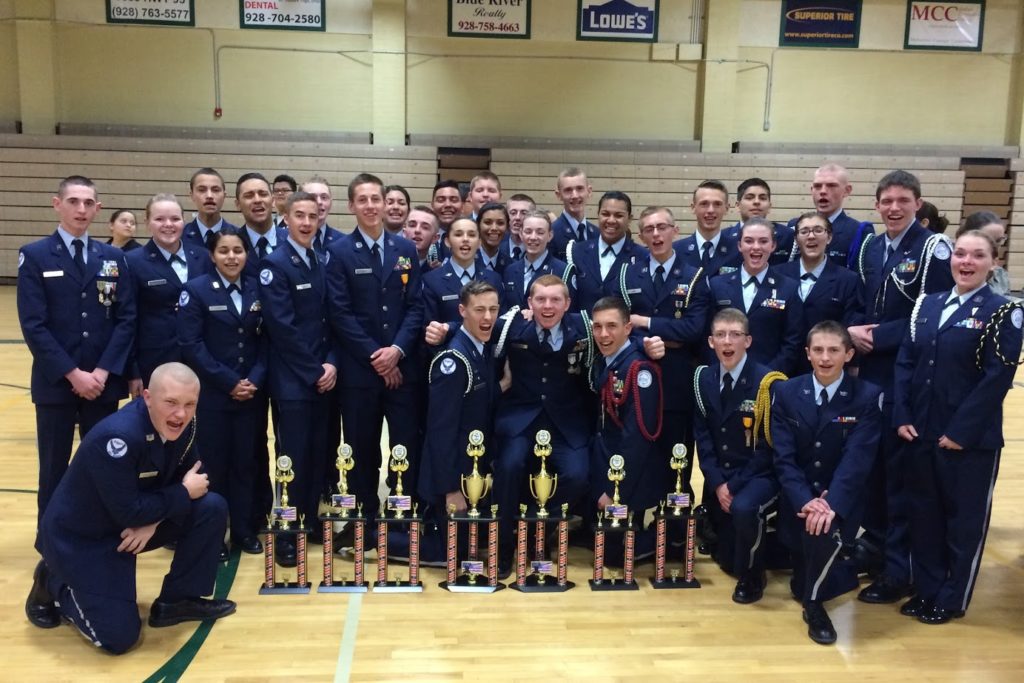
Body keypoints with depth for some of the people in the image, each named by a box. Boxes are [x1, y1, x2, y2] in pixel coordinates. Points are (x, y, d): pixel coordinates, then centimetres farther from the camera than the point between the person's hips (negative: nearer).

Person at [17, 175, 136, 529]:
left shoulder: (113, 257, 7)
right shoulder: (34, 256, -1)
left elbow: (127, 318, 2)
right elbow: (33, 326, -8)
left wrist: (103, 371, -9)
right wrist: (73, 374, -14)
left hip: (104, 381, 2)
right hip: (56, 382, -2)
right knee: (54, 471, 7)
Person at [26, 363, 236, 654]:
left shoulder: (181, 425, -11)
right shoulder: (118, 436, -34)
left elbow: (189, 477, 0)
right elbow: (129, 513, -31)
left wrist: (153, 521, -17)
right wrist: (185, 493, -19)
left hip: (134, 522, 7)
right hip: (79, 536, -7)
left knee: (212, 508, -10)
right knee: (119, 637, -11)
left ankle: (177, 600, 6)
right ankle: (54, 584, 14)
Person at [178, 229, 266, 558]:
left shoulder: (257, 289, 7)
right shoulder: (196, 290, -4)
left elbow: (266, 340, 6)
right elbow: (191, 346, -11)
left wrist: (255, 380, -9)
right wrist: (229, 382, -14)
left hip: (251, 393, 3)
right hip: (211, 394, -3)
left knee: (245, 463, 10)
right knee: (213, 466, 5)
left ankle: (244, 530, 23)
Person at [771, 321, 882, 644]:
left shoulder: (868, 396, -7)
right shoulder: (786, 392, -2)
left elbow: (857, 459, -17)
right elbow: (783, 457, -8)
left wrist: (832, 505, -31)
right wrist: (805, 501, -25)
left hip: (841, 500, -2)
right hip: (799, 499, 3)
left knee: (824, 530, -35)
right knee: (801, 585, 5)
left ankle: (815, 604, -8)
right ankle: (843, 566, 41)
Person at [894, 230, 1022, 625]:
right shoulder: (928, 304, 9)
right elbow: (905, 362, 6)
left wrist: (960, 431, -17)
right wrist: (901, 416, -4)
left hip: (971, 438, -5)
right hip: (920, 432, 5)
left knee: (965, 518, 9)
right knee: (923, 513, 14)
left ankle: (952, 599, 24)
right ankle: (927, 590, 29)